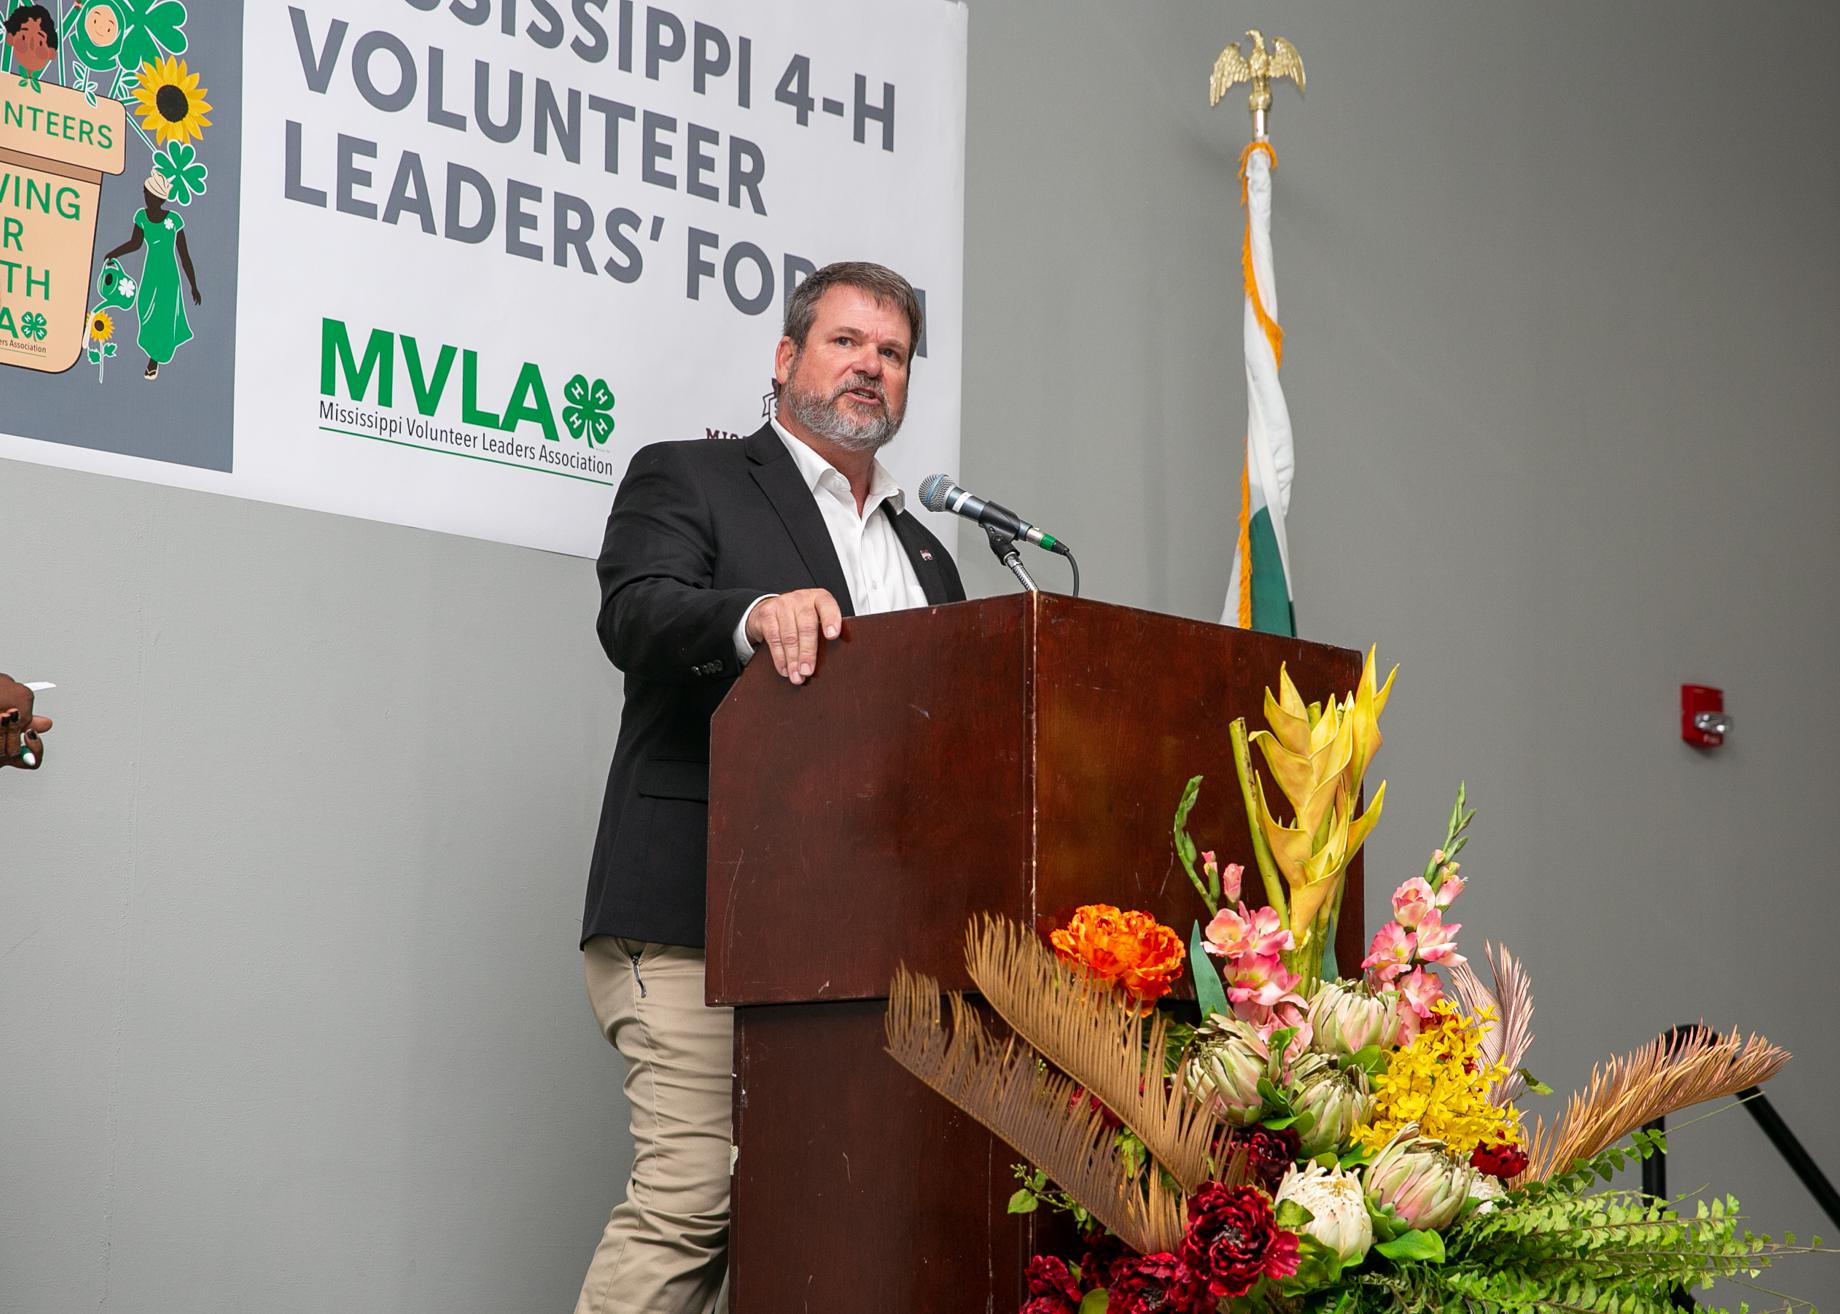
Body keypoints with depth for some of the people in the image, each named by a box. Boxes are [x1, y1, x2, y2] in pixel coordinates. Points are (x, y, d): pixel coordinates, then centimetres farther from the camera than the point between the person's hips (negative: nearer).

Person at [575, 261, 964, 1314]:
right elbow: (636, 617, -10)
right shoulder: (685, 480, 10)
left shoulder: (928, 556, 28)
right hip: (702, 919, -5)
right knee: (688, 1205, -15)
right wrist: (756, 615, -31)